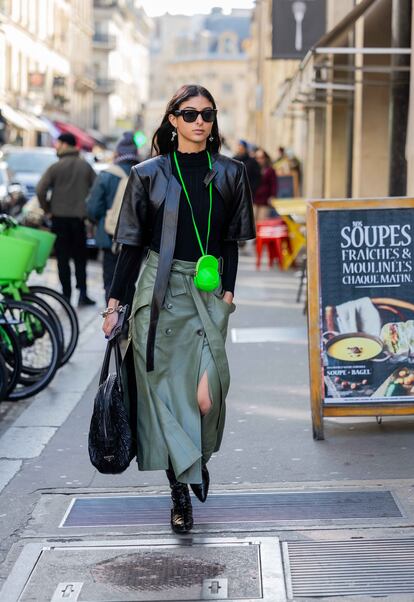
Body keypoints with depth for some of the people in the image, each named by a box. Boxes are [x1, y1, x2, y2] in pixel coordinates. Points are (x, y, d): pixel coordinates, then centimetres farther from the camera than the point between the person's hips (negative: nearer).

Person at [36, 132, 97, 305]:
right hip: (79, 218, 3)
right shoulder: (85, 166, 2)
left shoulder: (55, 167, -8)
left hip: (60, 217, -2)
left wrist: (47, 209, -1)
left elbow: (40, 190, -15)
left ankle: (66, 294, 4)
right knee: (80, 258, 11)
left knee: (63, 258, 5)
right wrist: (88, 208, 11)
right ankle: (82, 293, 2)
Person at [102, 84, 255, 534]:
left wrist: (228, 290, 1)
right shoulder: (149, 174, 3)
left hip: (208, 290, 1)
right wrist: (114, 303, 1)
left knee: (209, 387, -12)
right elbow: (132, 243, 4)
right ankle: (180, 490, 6)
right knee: (164, 383, -2)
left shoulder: (230, 174, 9)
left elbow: (231, 240, 13)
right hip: (159, 290, -1)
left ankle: (198, 457, 19)